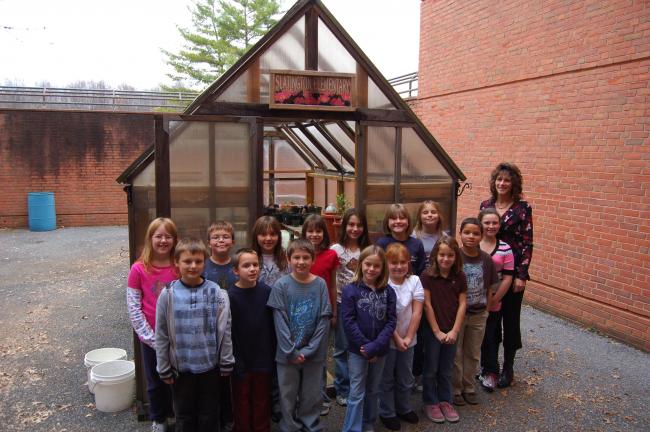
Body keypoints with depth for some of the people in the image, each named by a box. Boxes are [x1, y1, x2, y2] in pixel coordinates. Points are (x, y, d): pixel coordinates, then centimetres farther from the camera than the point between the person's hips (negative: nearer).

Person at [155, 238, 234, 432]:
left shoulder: (216, 293, -10)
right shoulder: (168, 295, -8)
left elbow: (225, 331, -4)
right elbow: (161, 336, -2)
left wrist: (226, 363, -2)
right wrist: (164, 368, 1)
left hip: (210, 366, 0)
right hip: (180, 367, 1)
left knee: (209, 416, 16)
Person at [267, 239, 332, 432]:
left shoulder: (320, 284, -5)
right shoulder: (281, 285, -8)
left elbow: (324, 321, -5)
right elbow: (280, 321, -8)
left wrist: (309, 350, -10)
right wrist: (292, 351, -12)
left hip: (313, 353, 1)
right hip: (287, 354, -1)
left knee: (312, 396, 13)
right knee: (288, 396, 11)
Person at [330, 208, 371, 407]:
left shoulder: (368, 250, 3)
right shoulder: (336, 250, -4)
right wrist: (332, 309, -8)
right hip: (342, 303, -2)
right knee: (342, 348, 7)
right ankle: (343, 390, 21)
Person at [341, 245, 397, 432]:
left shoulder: (388, 292, -2)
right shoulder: (350, 290, -9)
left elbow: (391, 321, -6)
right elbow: (348, 322, -12)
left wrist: (375, 346, -16)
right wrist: (365, 346, -14)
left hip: (380, 350, 3)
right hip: (357, 350, -3)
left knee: (373, 391, 18)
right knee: (357, 394, 2)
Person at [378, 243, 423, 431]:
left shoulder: (414, 281, -5)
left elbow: (417, 312, -6)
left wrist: (408, 337, -11)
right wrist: (396, 338, -15)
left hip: (407, 339, 4)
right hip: (387, 340, -3)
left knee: (405, 378, 18)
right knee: (387, 378, 11)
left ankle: (404, 408, 37)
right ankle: (387, 413, 26)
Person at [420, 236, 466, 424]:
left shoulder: (460, 277, -4)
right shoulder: (427, 276, -14)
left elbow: (462, 304, -2)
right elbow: (427, 305, -12)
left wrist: (455, 331, -7)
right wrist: (437, 331, -12)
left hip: (451, 331, 3)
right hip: (432, 330, -3)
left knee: (446, 370, 16)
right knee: (431, 369, 10)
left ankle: (445, 401, 31)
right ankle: (430, 403, 25)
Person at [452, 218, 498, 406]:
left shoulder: (486, 260, -4)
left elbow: (489, 289, 5)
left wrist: (486, 311, 4)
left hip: (478, 315, 4)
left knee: (473, 354, 16)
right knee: (455, 354, 10)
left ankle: (469, 387, 33)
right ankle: (455, 389, 26)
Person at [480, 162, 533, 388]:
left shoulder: (522, 208, -7)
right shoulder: (485, 205, 4)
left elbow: (527, 244, -8)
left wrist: (521, 275, -13)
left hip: (512, 271, -3)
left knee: (510, 318, 8)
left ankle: (508, 368, 23)